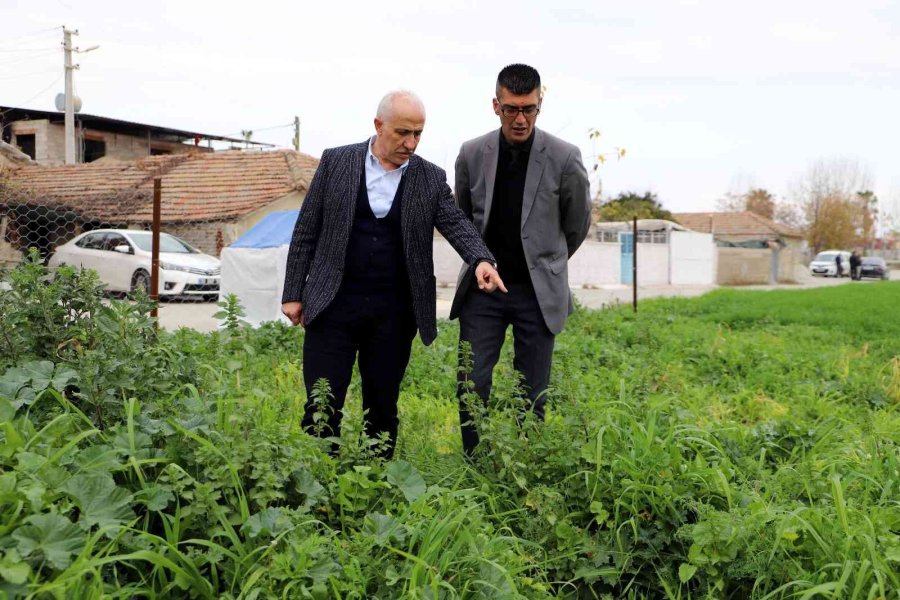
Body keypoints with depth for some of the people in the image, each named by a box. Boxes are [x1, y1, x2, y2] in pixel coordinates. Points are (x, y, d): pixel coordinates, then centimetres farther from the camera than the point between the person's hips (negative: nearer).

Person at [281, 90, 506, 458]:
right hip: (333, 305, -1)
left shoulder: (431, 179, 5)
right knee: (322, 407, -1)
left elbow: (457, 224, -5)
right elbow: (306, 231, 4)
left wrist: (481, 260, -27)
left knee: (383, 409, 9)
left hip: (393, 313, 2)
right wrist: (293, 293, 1)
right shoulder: (336, 162, 2)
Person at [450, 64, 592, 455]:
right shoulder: (472, 154, -2)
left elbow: (577, 226, 7)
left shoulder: (564, 158, -8)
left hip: (538, 291, -1)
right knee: (471, 385, -2)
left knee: (531, 393, 3)